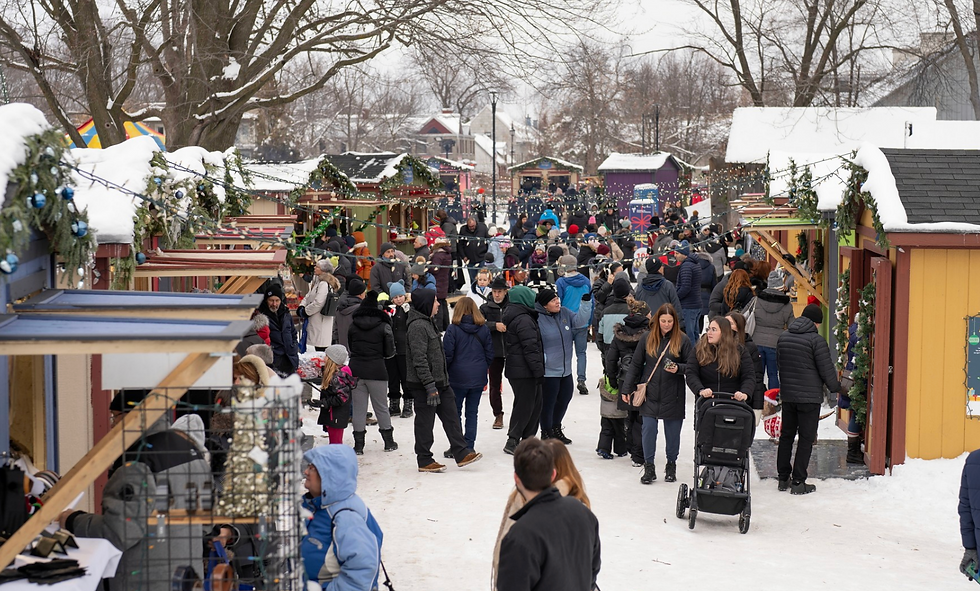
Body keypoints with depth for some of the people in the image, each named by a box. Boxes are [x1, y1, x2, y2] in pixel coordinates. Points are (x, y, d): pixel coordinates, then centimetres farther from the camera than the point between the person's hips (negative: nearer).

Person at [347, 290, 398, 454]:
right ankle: (389, 442, 19)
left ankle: (359, 445, 5)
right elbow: (390, 352, -2)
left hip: (356, 370, 2)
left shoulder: (353, 325, 3)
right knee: (381, 407, 10)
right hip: (376, 371, -2)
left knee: (358, 408, 6)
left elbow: (350, 348, 12)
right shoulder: (383, 326, -5)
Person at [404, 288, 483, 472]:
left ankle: (461, 454, 13)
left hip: (439, 382, 10)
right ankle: (424, 461, 10)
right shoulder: (418, 326, -18)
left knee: (451, 417, 9)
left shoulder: (428, 322, 15)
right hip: (424, 385, -10)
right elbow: (419, 360, -23)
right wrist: (430, 386, -24)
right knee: (425, 421, 0)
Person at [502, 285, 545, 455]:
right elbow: (530, 348, -20)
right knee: (525, 405, -5)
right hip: (524, 371, -10)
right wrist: (539, 370, -17)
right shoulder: (524, 320, -17)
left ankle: (528, 439, 19)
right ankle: (513, 441, -3)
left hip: (515, 369, 10)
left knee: (535, 403, 15)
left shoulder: (511, 317, 16)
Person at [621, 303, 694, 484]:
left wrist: (678, 369, -19)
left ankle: (671, 466, 25)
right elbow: (635, 365, 9)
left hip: (673, 396, -1)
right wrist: (627, 388, 7)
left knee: (672, 432, 8)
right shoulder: (648, 339, 3)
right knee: (648, 429, -3)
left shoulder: (683, 340, -2)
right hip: (650, 394, 1)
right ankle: (649, 467, 9)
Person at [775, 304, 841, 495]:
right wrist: (836, 387, 7)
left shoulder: (783, 337, 7)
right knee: (806, 439, 0)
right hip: (810, 396, -6)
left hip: (787, 395, 6)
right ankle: (798, 482, -1)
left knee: (786, 436, 15)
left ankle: (783, 478, 19)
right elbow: (826, 369, -11)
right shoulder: (816, 340, -14)